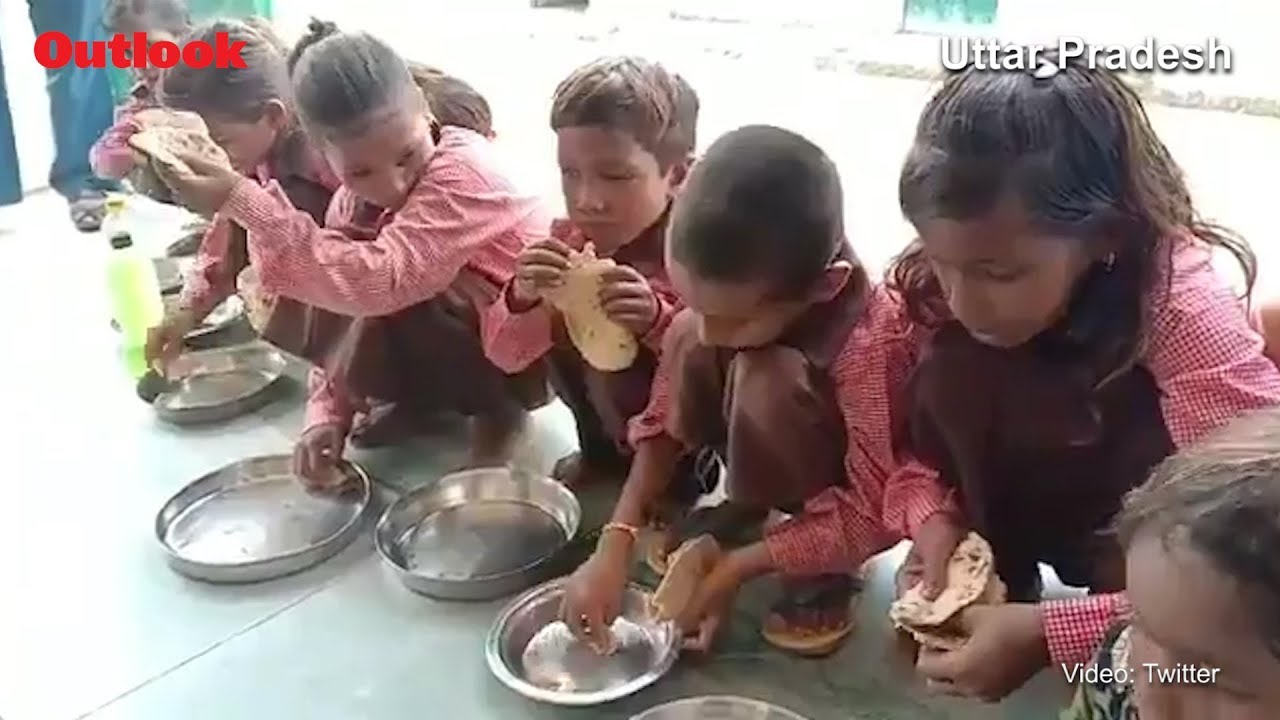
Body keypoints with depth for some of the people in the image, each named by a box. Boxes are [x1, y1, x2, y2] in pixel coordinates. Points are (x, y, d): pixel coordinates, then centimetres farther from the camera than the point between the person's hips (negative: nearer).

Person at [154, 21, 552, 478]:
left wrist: (243, 202, -42)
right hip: (457, 338, 7)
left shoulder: (461, 171, -29)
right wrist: (328, 414, -18)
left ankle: (498, 407, -6)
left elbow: (379, 282, -41)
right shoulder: (352, 205, -5)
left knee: (384, 313, -30)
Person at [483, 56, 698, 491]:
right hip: (610, 419, 6)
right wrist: (522, 301, -30)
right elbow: (503, 354, -8)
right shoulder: (568, 241, -9)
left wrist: (657, 321, -40)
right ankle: (602, 452, 8)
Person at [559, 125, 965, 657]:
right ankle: (742, 505, 3)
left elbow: (874, 513, -29)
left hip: (855, 503, -5)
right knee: (684, 339, -21)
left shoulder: (871, 345, -37)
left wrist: (735, 569, -26)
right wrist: (614, 545, -21)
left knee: (766, 383, -35)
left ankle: (826, 573, -11)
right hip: (780, 468, 5)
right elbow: (666, 421, -12)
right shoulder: (731, 299, -20)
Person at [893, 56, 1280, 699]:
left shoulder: (1181, 313, -35)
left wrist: (1046, 633, -43)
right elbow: (915, 428, -11)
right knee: (951, 375, -26)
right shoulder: (954, 275, -23)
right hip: (1035, 505, 4)